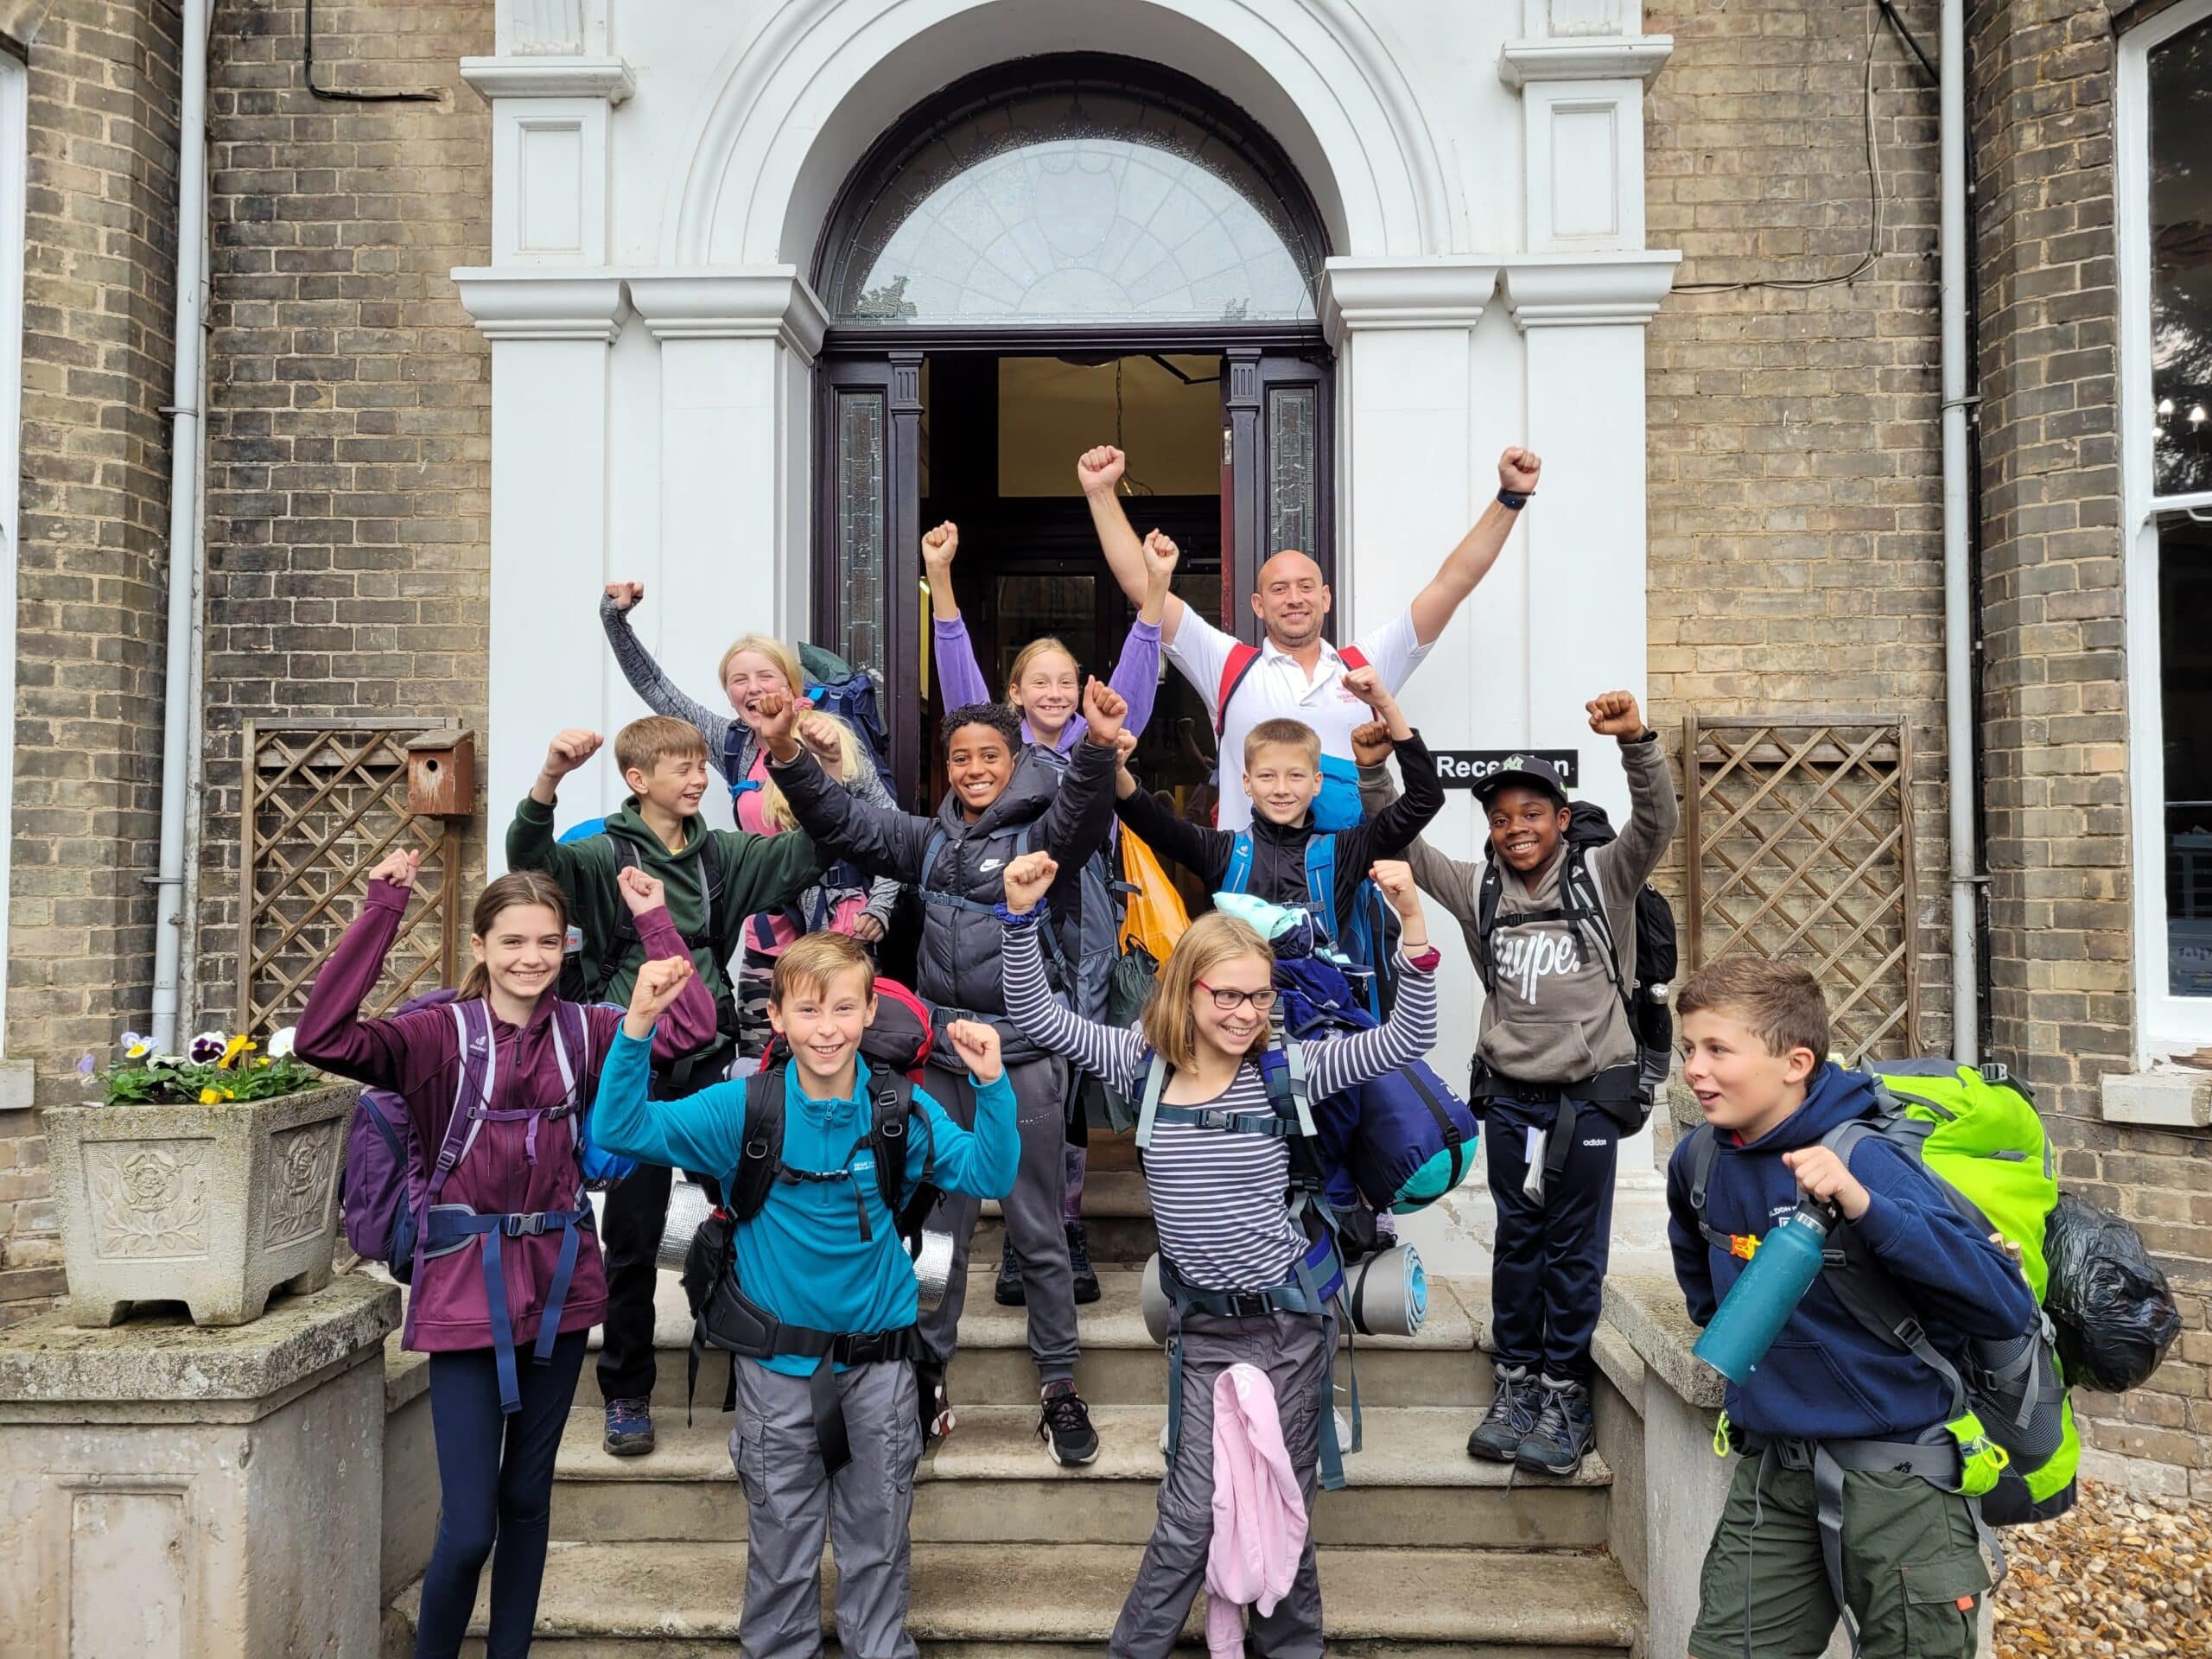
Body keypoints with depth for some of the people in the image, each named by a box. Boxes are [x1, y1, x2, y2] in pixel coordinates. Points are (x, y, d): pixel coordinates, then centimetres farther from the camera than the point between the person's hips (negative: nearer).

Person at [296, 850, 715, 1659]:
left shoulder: (584, 1031, 2)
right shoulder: (439, 1033, -6)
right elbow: (322, 1036, -20)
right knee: (469, 1524, -4)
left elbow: (692, 1022, -7)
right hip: (466, 1291, -3)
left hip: (559, 1288, 3)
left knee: (528, 1495, 17)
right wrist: (382, 910, -23)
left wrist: (654, 920, -5)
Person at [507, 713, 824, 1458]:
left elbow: (811, 850, 3)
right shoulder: (605, 855, -4)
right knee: (633, 1237, 5)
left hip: (710, 1061, 3)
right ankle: (626, 1393, 21)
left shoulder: (723, 853, 8)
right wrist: (550, 779, -38)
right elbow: (530, 860, -21)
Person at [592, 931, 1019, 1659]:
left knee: (877, 1532, 15)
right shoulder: (743, 1108, -11)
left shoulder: (902, 1109, -7)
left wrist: (992, 1086, -28)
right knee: (781, 1536, 14)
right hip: (779, 1358, -1)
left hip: (878, 1354, 1)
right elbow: (620, 1130, -16)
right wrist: (636, 1027, -29)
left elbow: (989, 1175, -12)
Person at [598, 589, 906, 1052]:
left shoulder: (836, 742, -6)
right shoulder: (735, 746, 7)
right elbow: (653, 685, 13)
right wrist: (615, 617, 5)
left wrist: (880, 905, -9)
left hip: (840, 937, -4)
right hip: (767, 941, 4)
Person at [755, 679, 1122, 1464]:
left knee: (1039, 1230, 6)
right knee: (937, 1224, 12)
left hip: (1025, 1055, -4)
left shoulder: (1040, 833, -4)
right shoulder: (930, 839, 11)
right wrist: (785, 752, -5)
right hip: (940, 1054, 4)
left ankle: (1059, 1388, 18)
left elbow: (1083, 814, -25)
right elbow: (841, 821, 9)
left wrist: (1099, 749, -45)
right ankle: (928, 1379, 24)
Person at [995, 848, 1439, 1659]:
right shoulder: (1144, 1064, -3)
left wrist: (1412, 923, -27)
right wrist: (1021, 913, -19)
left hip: (1289, 1318, -1)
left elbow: (1407, 1039, -13)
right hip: (1205, 1328, 1)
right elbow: (1035, 1015, -5)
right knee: (1191, 1514, 0)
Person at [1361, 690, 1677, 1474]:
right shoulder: (1478, 889, 4)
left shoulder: (1603, 878, -3)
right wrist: (1374, 769, -12)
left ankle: (1564, 1395, 15)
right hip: (1510, 1093, 3)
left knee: (1575, 1248, 5)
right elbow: (1401, 842, 2)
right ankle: (1515, 1383, 23)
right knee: (1517, 1241, 13)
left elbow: (1656, 823, -17)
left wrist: (1637, 742, -32)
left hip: (1590, 1092, -3)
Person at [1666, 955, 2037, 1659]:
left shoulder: (1863, 1160, -21)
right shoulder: (1699, 1161, -3)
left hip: (1896, 1473, -5)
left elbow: (2007, 1306, -29)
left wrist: (1863, 1205, -38)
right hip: (1772, 1469, 5)